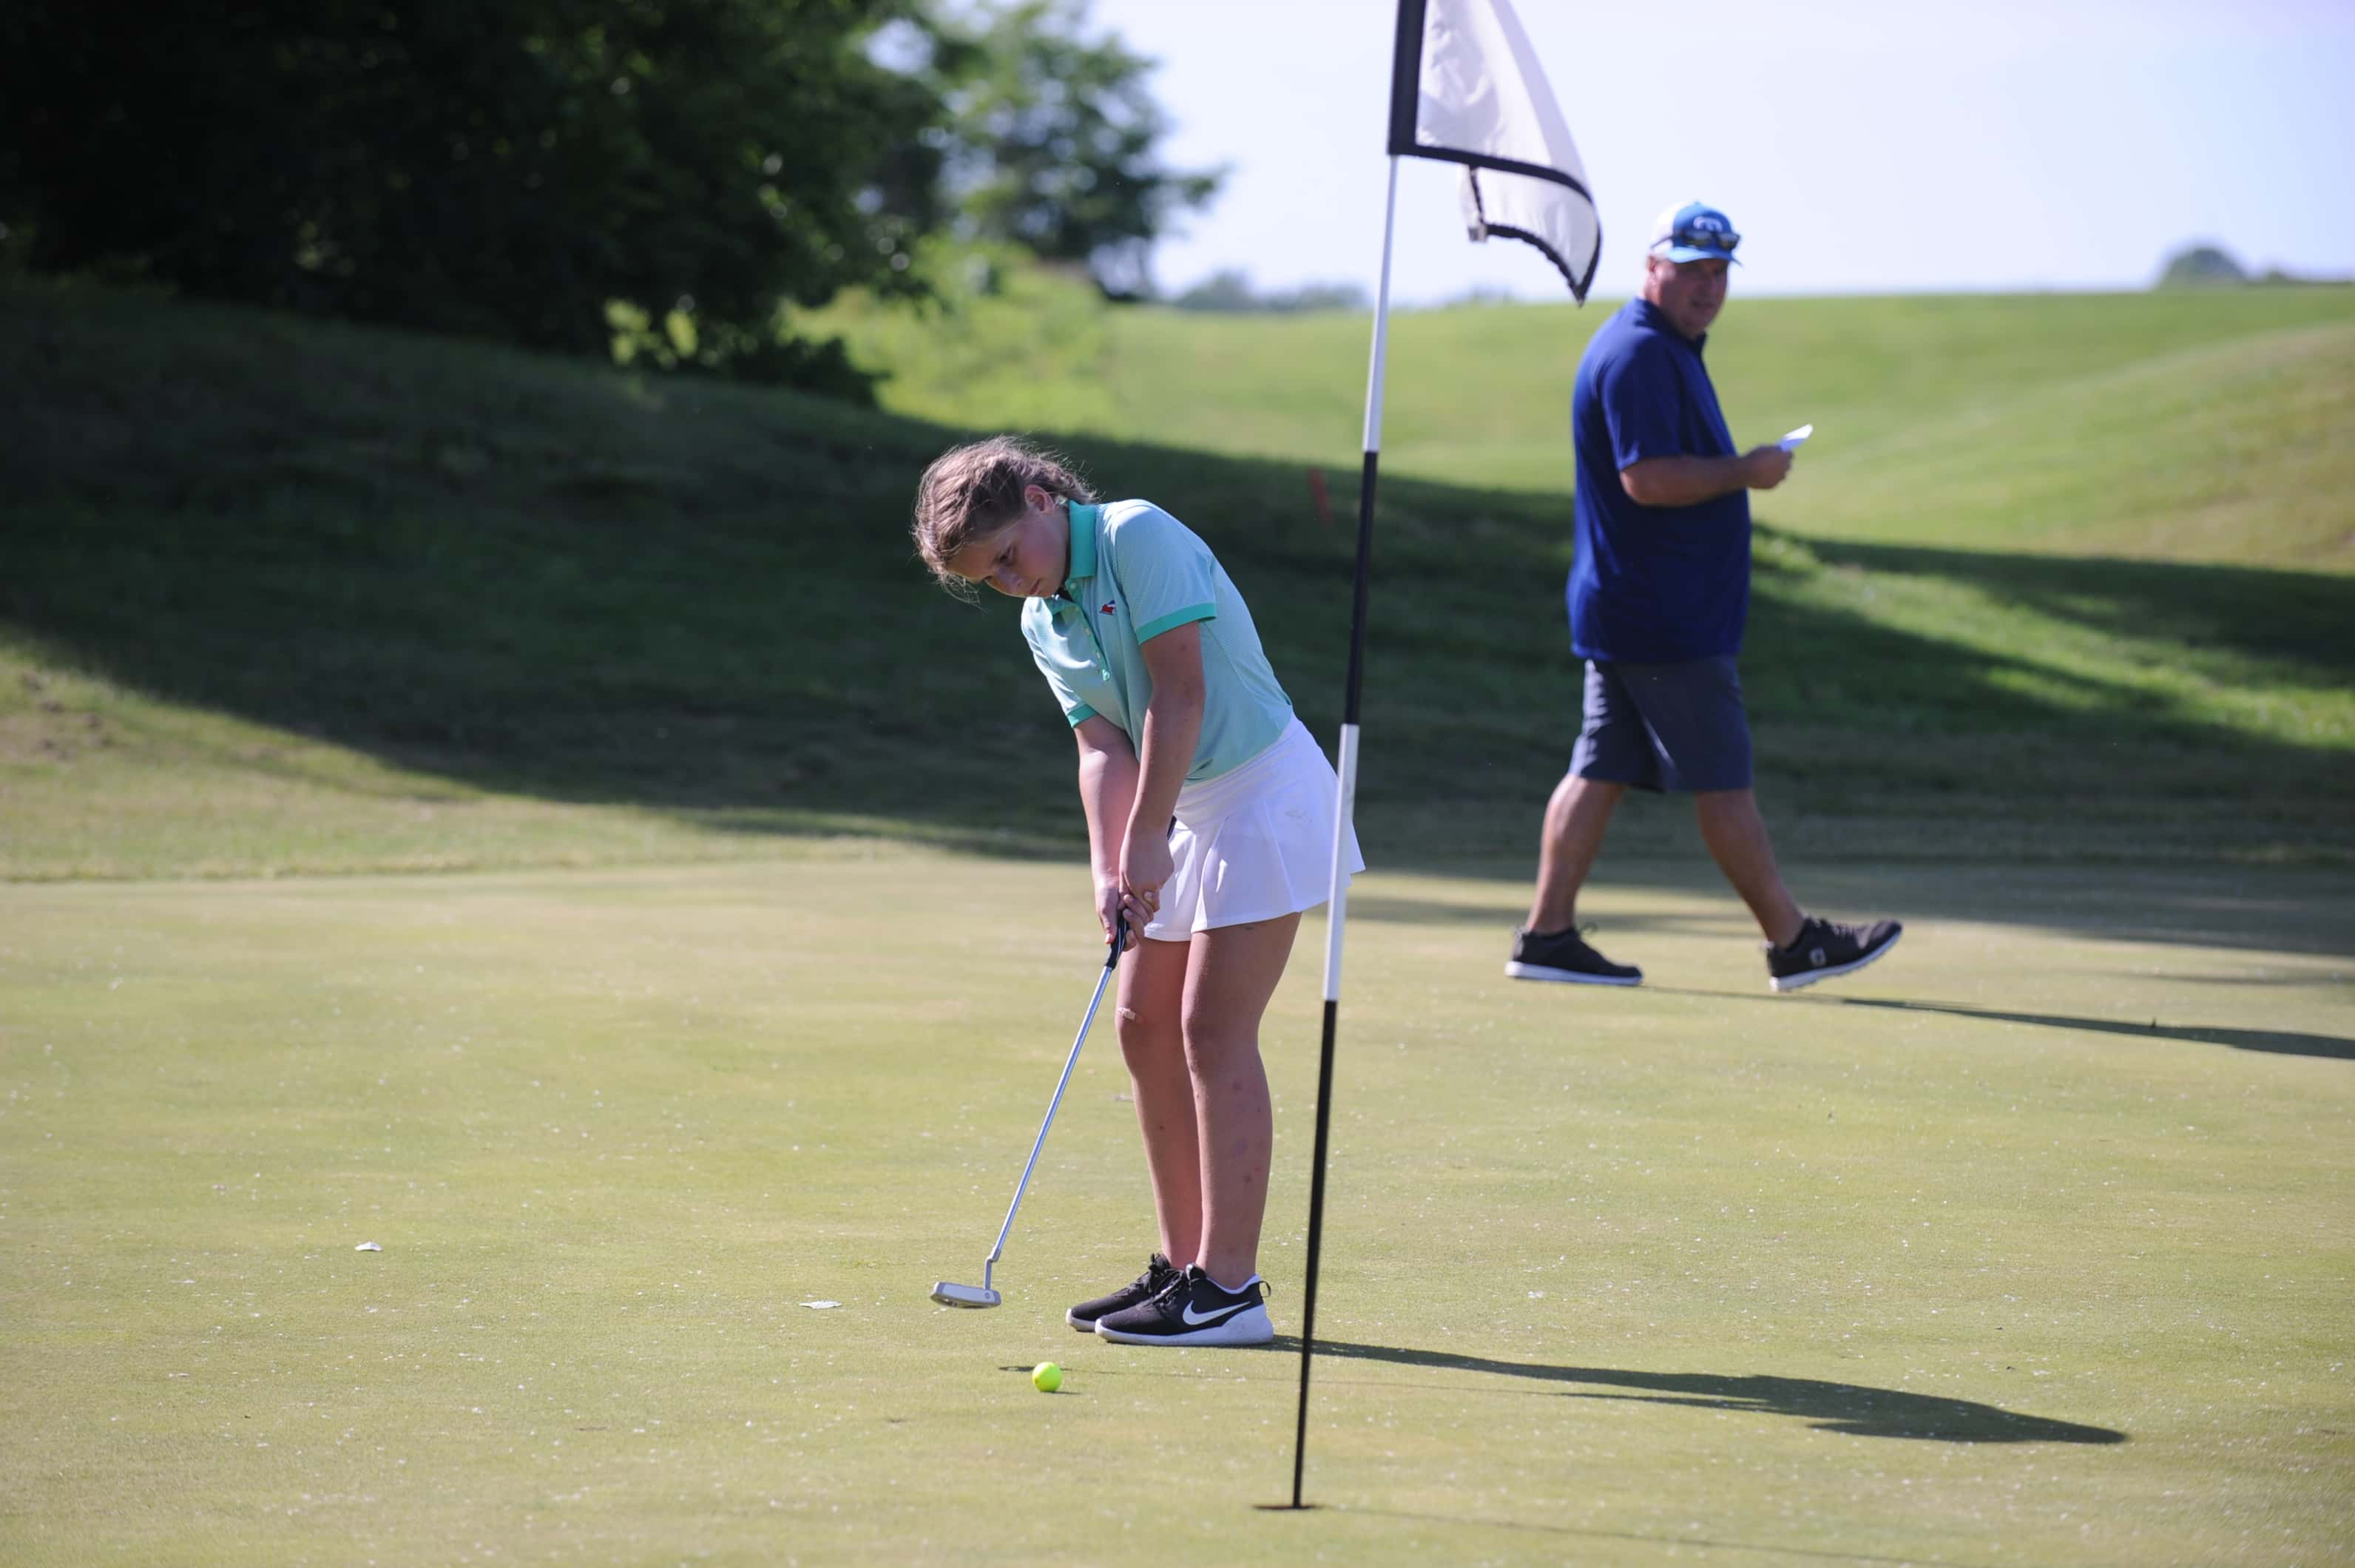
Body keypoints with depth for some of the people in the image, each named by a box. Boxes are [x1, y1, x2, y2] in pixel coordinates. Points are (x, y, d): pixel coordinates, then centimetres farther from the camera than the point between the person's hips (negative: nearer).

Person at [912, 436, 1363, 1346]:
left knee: (1214, 1031, -12)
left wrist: (1148, 839, -19)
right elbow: (1103, 744, 2)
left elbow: (1178, 693, -20)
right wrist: (1108, 870, -13)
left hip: (1264, 786, -9)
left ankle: (1230, 1289, -12)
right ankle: (1184, 1264, 17)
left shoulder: (1138, 536, -16)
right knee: (1147, 1025, 9)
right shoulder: (1041, 624, 9)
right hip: (1194, 810, 9)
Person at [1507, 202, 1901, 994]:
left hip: (1624, 618, 10)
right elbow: (1647, 477, -25)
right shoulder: (1639, 355, -16)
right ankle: (1793, 942, 3)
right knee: (1723, 781, -3)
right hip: (1666, 625, -10)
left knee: (1601, 771, 7)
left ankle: (1548, 934, 7)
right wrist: (1748, 471, -16)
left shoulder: (1668, 350, 19)